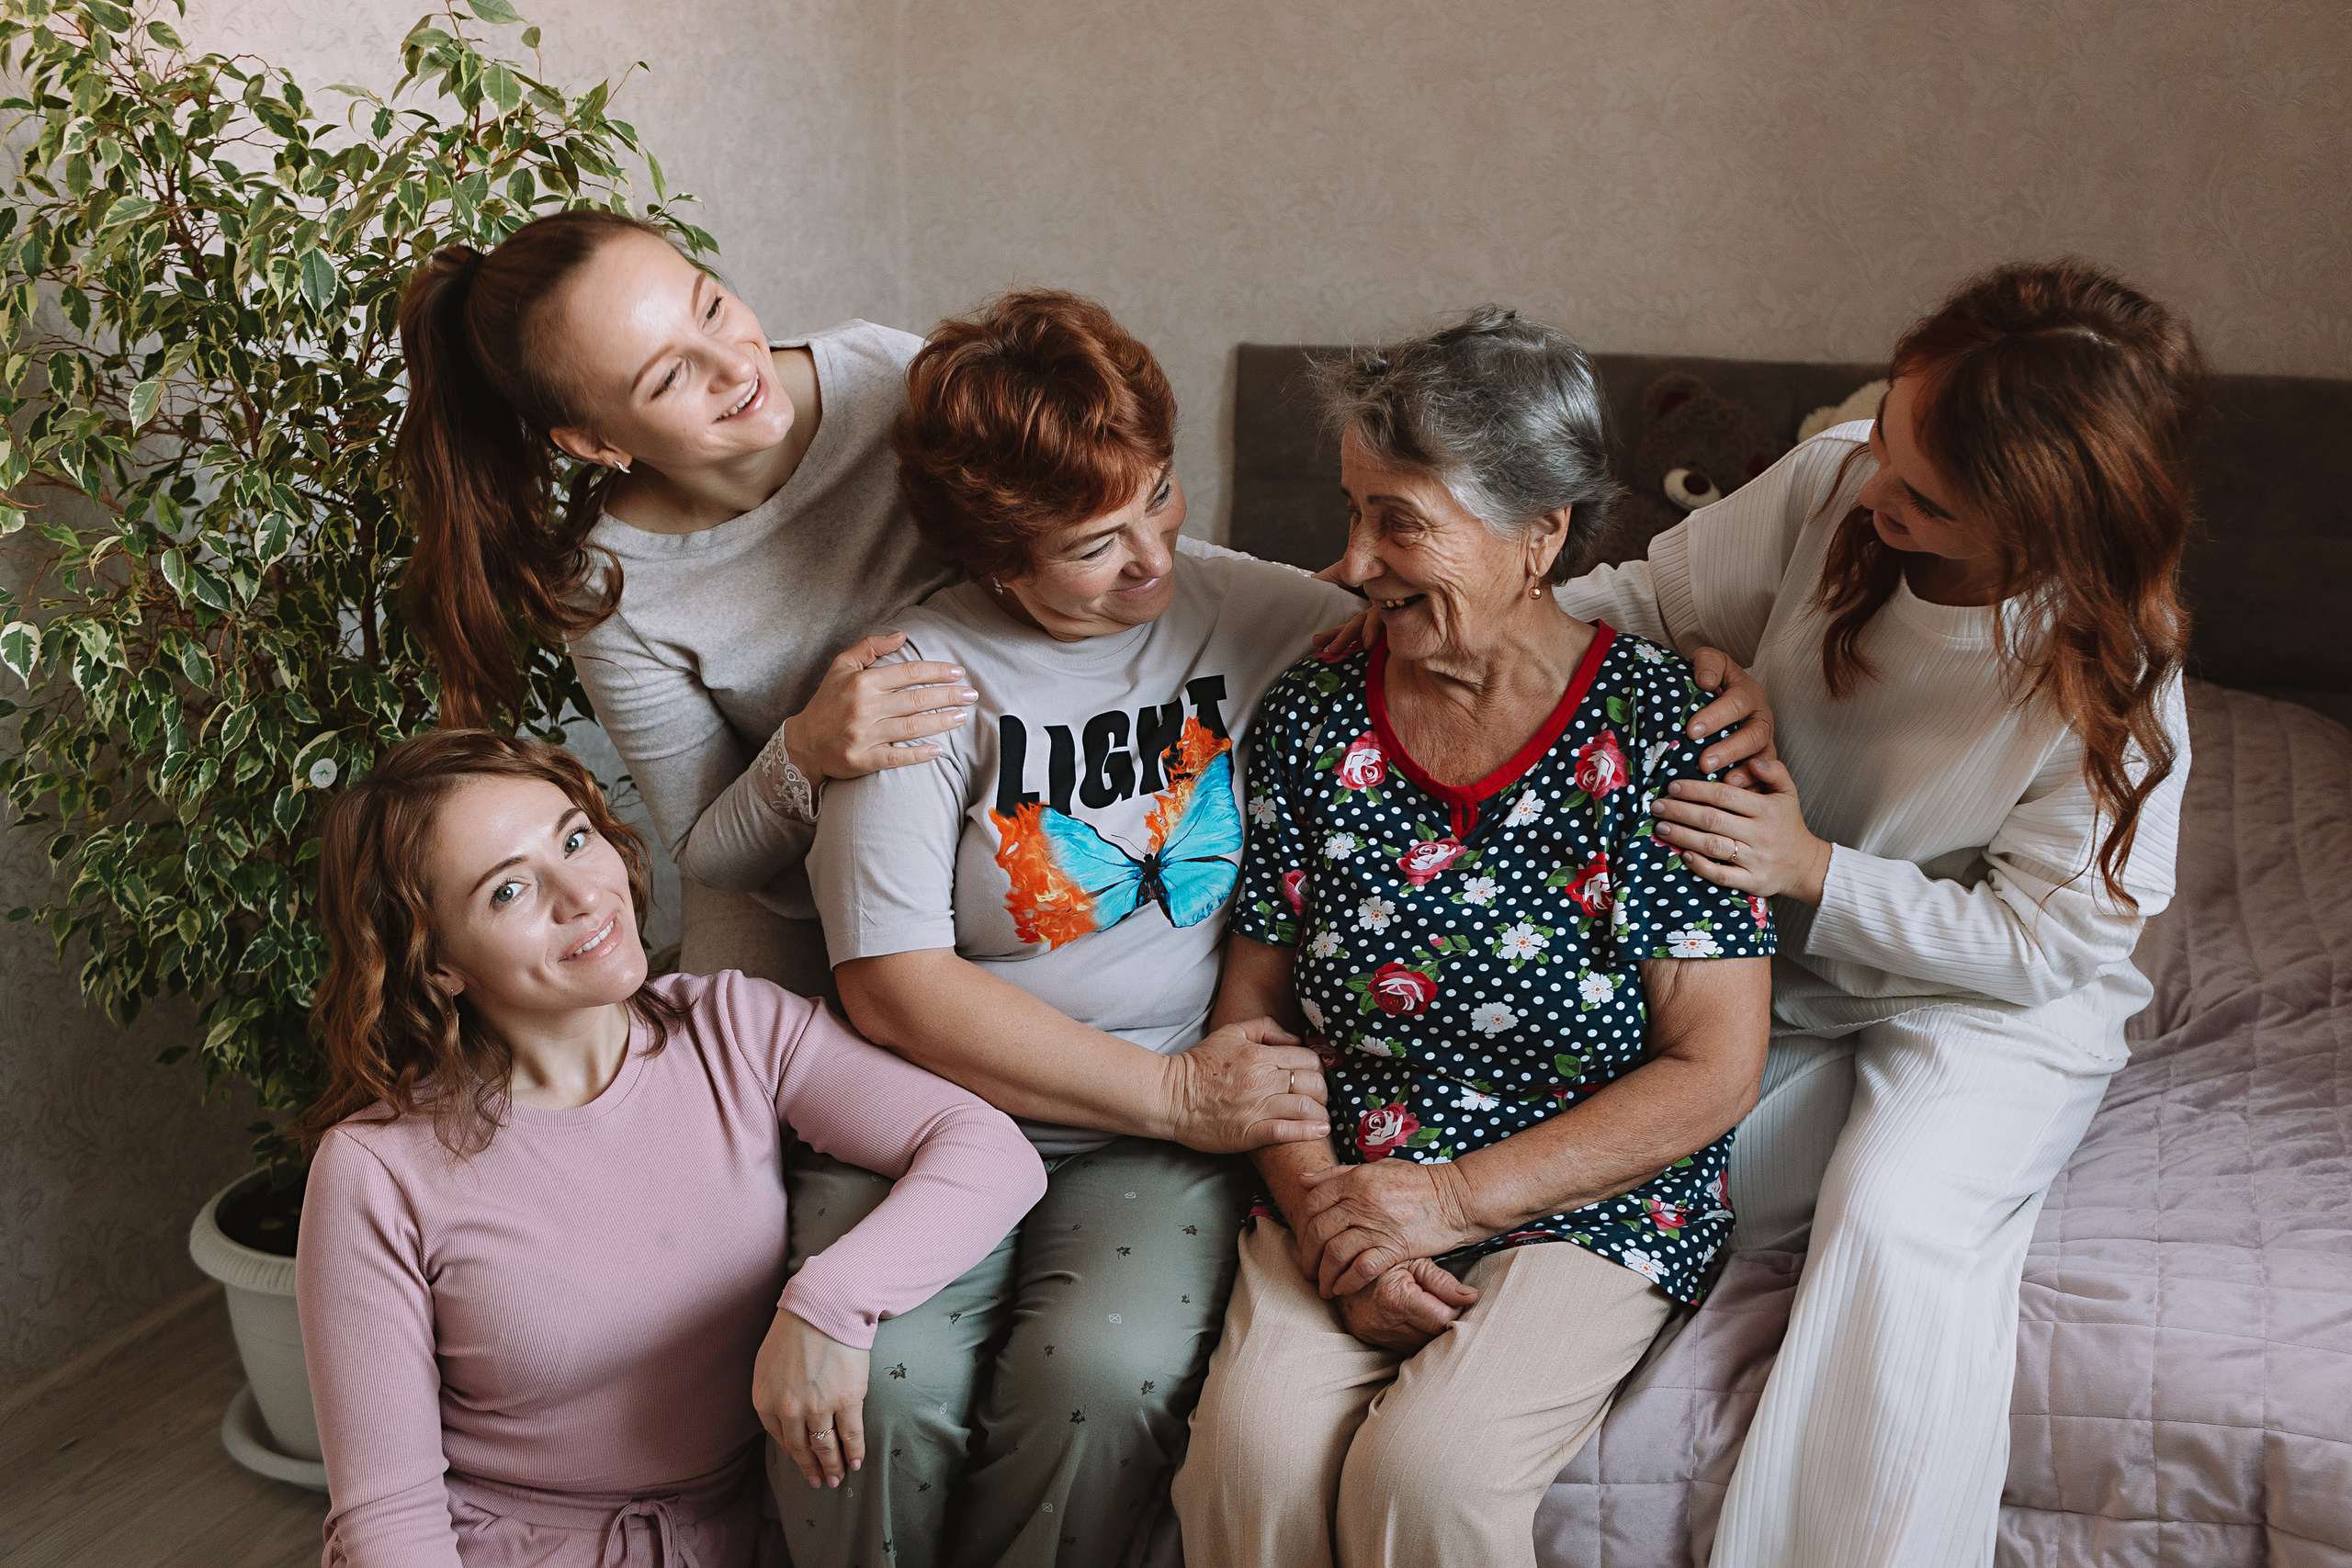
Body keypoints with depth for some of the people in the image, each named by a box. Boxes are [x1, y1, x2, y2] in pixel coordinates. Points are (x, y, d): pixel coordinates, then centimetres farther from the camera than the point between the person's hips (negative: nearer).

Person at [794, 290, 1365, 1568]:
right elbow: (894, 985, -10)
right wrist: (1175, 1091, -11)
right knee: (878, 1377, -27)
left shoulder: (1269, 622, 3)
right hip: (946, 1099, 0)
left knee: (1103, 1372, -29)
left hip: (1175, 1133, 1)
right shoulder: (922, 679, -4)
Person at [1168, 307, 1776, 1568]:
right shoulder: (1310, 718, 0)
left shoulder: (1666, 730, -11)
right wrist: (1320, 1206, -10)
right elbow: (1250, 1000, 6)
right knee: (1248, 1458, -22)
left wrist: (1450, 1200, -15)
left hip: (1592, 1205, -3)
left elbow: (1714, 1072, -11)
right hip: (1347, 1186, 3)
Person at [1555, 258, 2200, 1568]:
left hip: (1993, 1009, -4)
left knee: (1894, 1223, -30)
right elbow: (1649, 599, -3)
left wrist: (1817, 872, -27)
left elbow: (2044, 940, -18)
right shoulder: (1828, 488, -16)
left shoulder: (2112, 681, -24)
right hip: (1781, 966, 5)